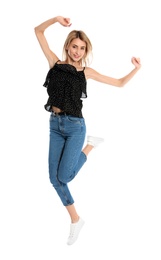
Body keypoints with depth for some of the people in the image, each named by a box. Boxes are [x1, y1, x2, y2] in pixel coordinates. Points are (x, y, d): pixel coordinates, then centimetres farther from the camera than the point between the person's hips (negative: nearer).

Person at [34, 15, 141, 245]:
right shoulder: (55, 63, 5)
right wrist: (56, 19, -5)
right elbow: (38, 31, 7)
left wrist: (137, 69, -3)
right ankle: (75, 220, 20)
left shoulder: (86, 71, 1)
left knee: (64, 177, -8)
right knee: (54, 179, 3)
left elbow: (119, 83, 8)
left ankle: (91, 145, 17)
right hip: (55, 125, 3)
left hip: (75, 126, -3)